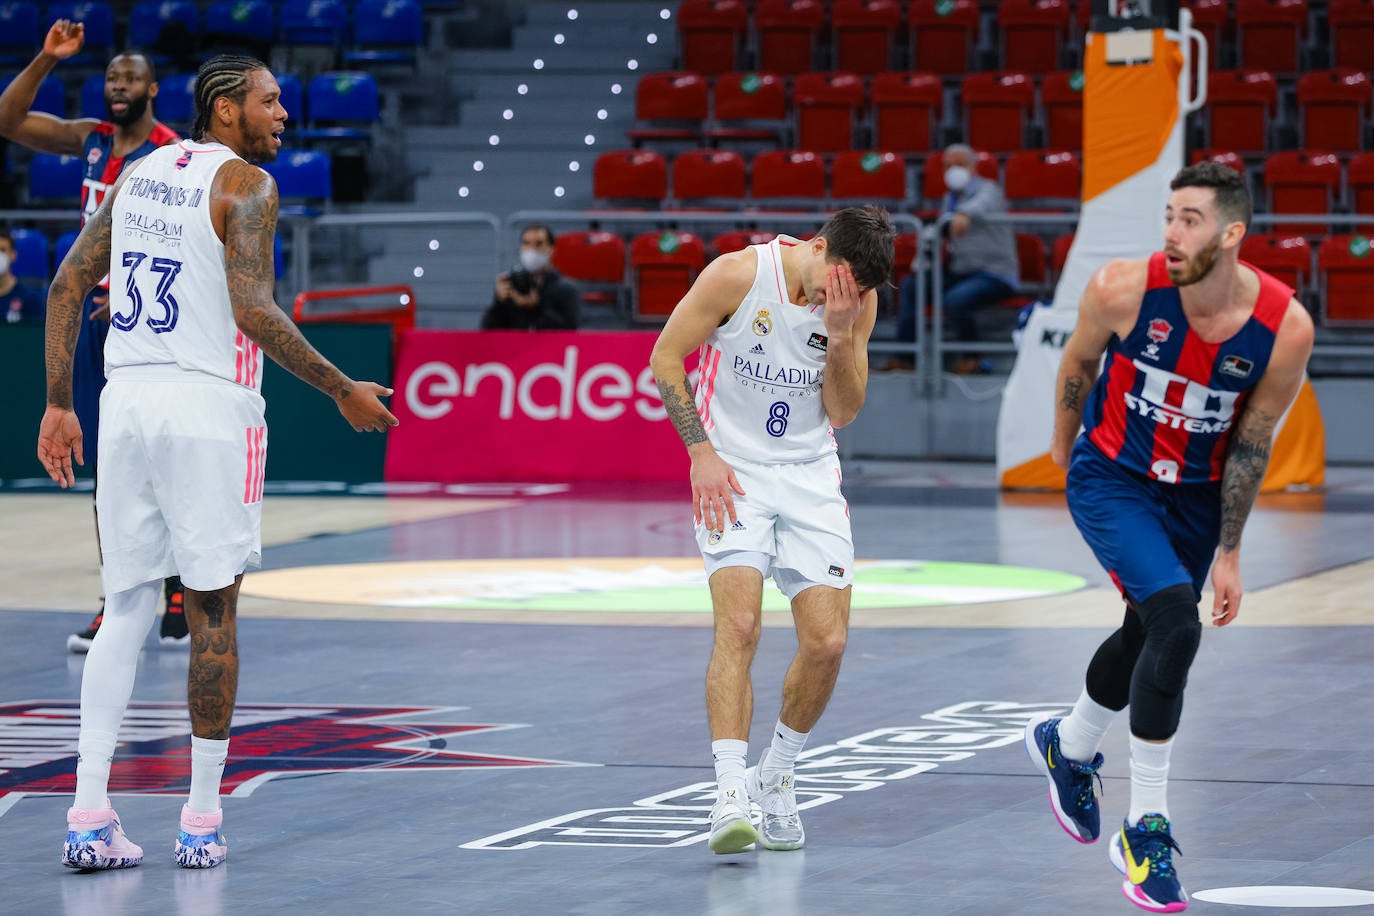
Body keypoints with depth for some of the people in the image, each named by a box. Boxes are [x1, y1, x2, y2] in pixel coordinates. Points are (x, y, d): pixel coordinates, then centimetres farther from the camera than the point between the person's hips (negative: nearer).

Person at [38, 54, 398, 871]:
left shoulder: (138, 176, 15)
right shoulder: (245, 184, -6)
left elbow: (68, 287, 13)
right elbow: (254, 310, -16)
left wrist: (59, 404, 15)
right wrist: (342, 391, -9)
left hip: (128, 403, 6)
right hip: (209, 405, -6)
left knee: (128, 606, 8)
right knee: (213, 610, 3)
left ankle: (90, 815, -2)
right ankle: (203, 819, 6)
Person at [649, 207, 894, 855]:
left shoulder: (859, 302, -4)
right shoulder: (738, 275, -16)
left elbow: (842, 412, -1)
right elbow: (665, 358, -7)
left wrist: (840, 335, -17)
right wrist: (701, 451, -13)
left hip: (810, 478, 4)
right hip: (732, 472, -4)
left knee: (826, 644, -5)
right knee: (739, 625, -22)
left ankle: (776, 777, 19)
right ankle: (730, 792, -28)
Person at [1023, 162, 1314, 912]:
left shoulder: (1285, 328, -21)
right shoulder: (1123, 289, -25)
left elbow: (1250, 445, -8)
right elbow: (1080, 359, -2)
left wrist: (1228, 552, -1)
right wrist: (1065, 439, 14)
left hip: (1196, 492, 4)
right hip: (1112, 478, -4)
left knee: (1148, 637, 21)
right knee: (1175, 627, -22)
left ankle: (1066, 747, 53)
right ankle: (1145, 830, -12)